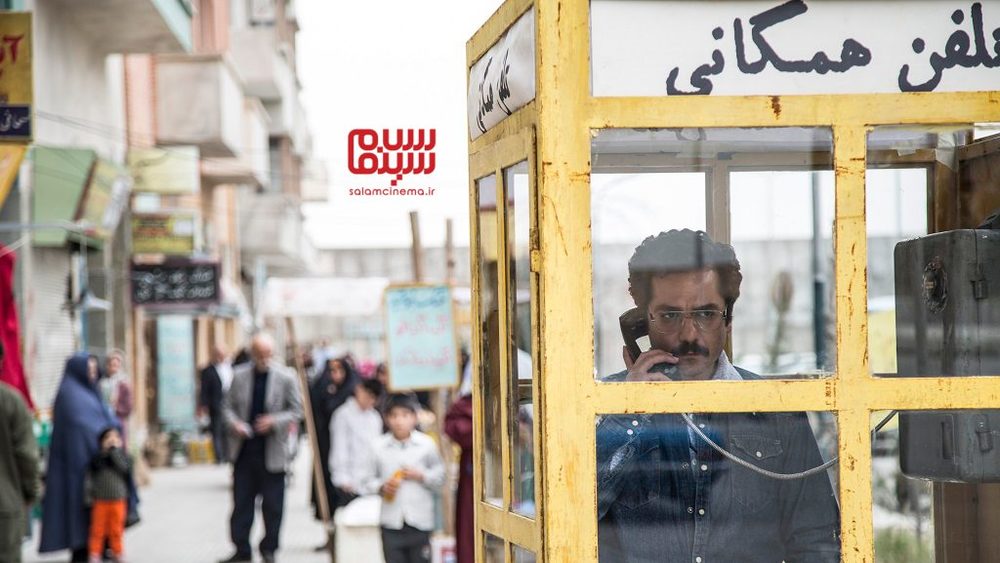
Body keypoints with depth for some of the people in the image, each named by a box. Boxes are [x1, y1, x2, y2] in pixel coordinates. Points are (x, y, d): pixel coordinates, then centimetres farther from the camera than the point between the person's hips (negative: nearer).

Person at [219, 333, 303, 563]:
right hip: (244, 449, 2)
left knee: (272, 505, 5)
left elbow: (296, 410, 1)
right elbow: (228, 406, 10)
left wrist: (274, 421, -16)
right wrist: (234, 423, -10)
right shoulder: (239, 376, 3)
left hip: (272, 451, -2)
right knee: (241, 501, 5)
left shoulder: (286, 378, -4)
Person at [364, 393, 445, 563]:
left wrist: (421, 476, -13)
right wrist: (382, 487, -13)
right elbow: (370, 480, 6)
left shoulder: (426, 444, -3)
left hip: (420, 520, 0)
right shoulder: (379, 446, -2)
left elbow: (439, 476, 4)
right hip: (391, 521, 0)